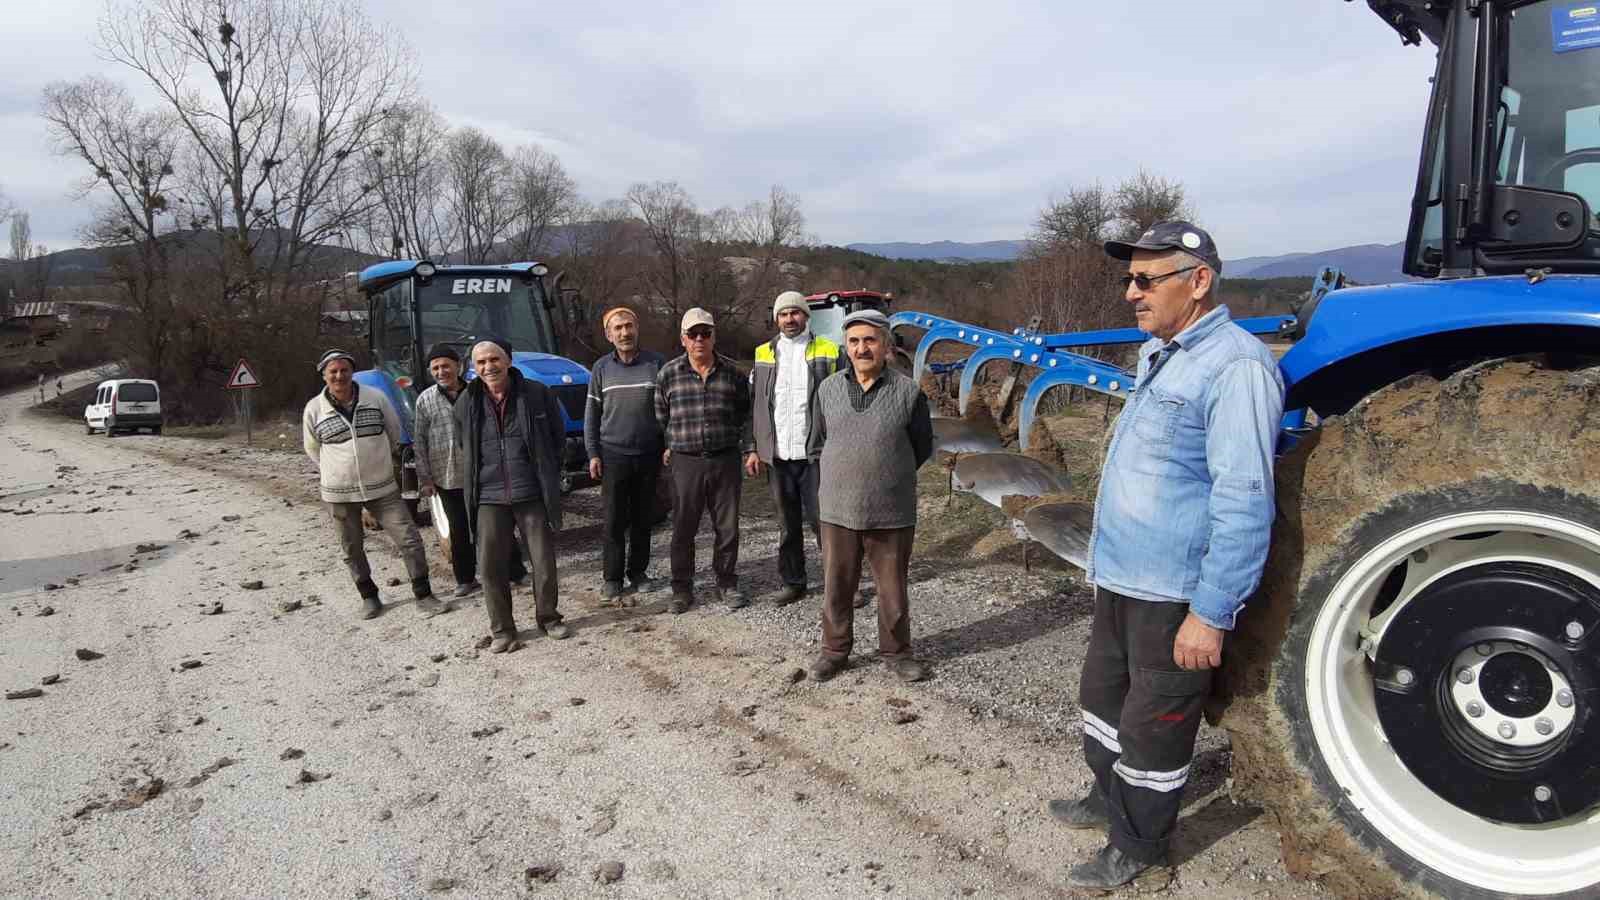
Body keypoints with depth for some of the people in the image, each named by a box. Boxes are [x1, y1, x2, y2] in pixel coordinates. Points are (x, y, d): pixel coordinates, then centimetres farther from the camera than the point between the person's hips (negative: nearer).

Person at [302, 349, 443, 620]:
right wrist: (340, 470, 14)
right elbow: (312, 448, 10)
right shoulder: (314, 409, -6)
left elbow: (394, 433, 9)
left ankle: (423, 595, 8)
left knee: (409, 539, -5)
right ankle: (368, 596, 33)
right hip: (339, 494, 0)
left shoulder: (376, 398, -6)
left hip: (382, 488, 0)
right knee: (352, 549, 14)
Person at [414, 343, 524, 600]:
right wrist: (424, 478, 0)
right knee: (459, 531, 10)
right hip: (447, 479, 1)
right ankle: (466, 580, 22)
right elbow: (419, 442, 3)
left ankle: (516, 571, 19)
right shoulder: (425, 400, 1)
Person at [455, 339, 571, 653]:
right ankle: (502, 630, 19)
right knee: (491, 567, 3)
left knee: (544, 562, 8)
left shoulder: (537, 393, -4)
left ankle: (548, 618, 29)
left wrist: (547, 474, 8)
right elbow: (462, 446, 18)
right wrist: (480, 475, 12)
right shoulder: (466, 402, 1)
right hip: (489, 498, 1)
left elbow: (558, 435, 8)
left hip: (533, 495, -1)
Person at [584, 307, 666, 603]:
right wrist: (593, 454, 0)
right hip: (613, 455, 0)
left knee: (643, 519, 9)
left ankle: (638, 573, 21)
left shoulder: (656, 363, 1)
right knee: (614, 521, 1)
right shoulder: (602, 368, 4)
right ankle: (612, 578, 10)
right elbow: (591, 414, 7)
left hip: (649, 456, 0)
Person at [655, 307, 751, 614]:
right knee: (683, 528, 4)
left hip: (725, 460, 1)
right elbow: (660, 416, 12)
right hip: (686, 462, -1)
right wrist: (670, 445, 9)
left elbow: (744, 411, 17)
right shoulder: (668, 374, 2)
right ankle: (682, 588, 17)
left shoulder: (731, 372, 4)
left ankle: (726, 583, 23)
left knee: (727, 526, 7)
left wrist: (732, 437, 11)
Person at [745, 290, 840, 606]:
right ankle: (793, 582, 23)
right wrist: (753, 449, 4)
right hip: (777, 456, 4)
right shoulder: (764, 354, 10)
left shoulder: (828, 352, 1)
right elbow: (754, 406, 10)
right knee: (787, 524, 12)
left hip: (816, 453, -3)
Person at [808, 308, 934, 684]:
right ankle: (835, 650, 29)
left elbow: (922, 447, 5)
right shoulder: (828, 389, 3)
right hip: (838, 510, 2)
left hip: (892, 513, -2)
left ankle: (896, 652, 28)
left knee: (893, 587, 10)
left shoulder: (908, 392, -7)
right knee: (837, 586, 12)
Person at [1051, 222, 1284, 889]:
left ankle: (1138, 846, 29)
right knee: (1103, 696, 24)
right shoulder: (1160, 357, 11)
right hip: (1121, 579, 9)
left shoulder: (1234, 366, -20)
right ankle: (1110, 799, 46)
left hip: (1174, 594, -9)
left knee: (1151, 726, 8)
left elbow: (1242, 502, -24)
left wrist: (1211, 613, -23)